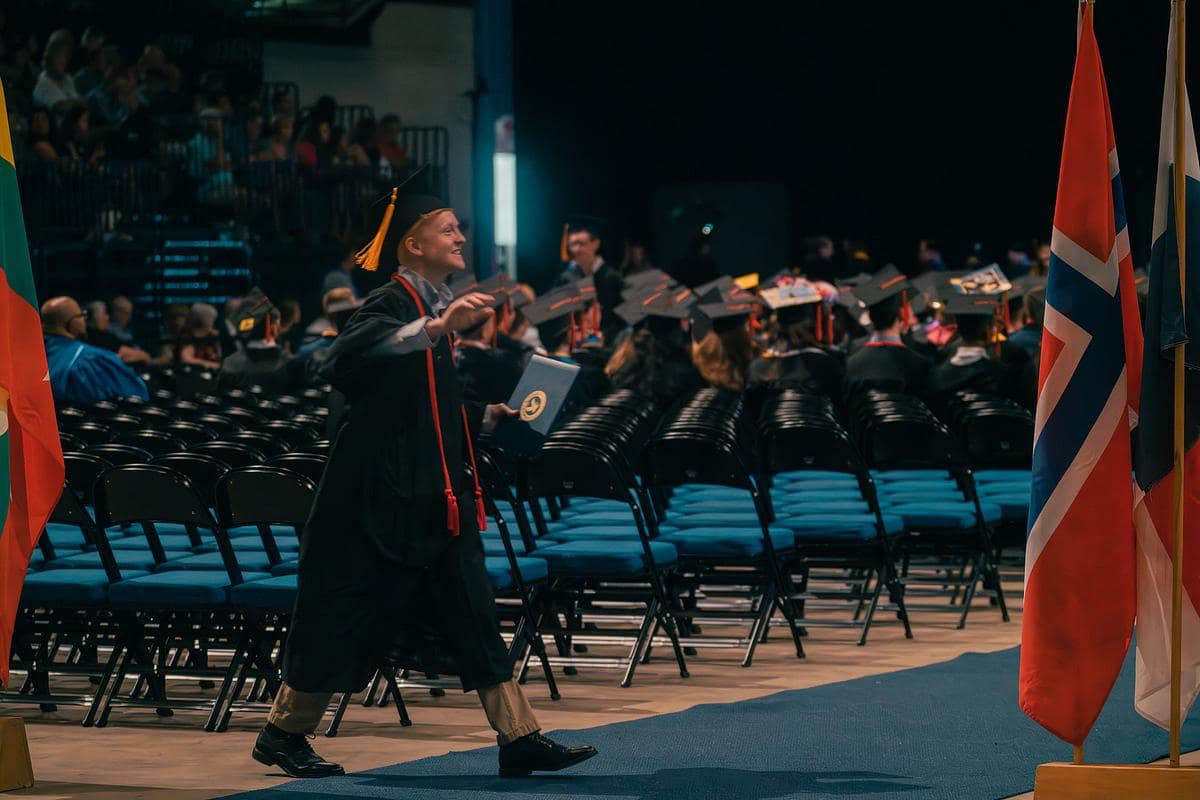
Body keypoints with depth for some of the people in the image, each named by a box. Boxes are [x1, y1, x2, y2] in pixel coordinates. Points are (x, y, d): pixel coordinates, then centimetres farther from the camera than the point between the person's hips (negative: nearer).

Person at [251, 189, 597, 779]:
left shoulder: (435, 304, 14)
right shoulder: (394, 303, -13)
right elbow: (347, 359, -36)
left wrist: (488, 416, 8)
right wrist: (436, 328, -44)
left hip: (434, 492, 8)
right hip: (383, 493, -8)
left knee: (471, 613, 4)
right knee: (351, 614, 0)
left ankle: (518, 738, 2)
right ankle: (283, 734, 15)